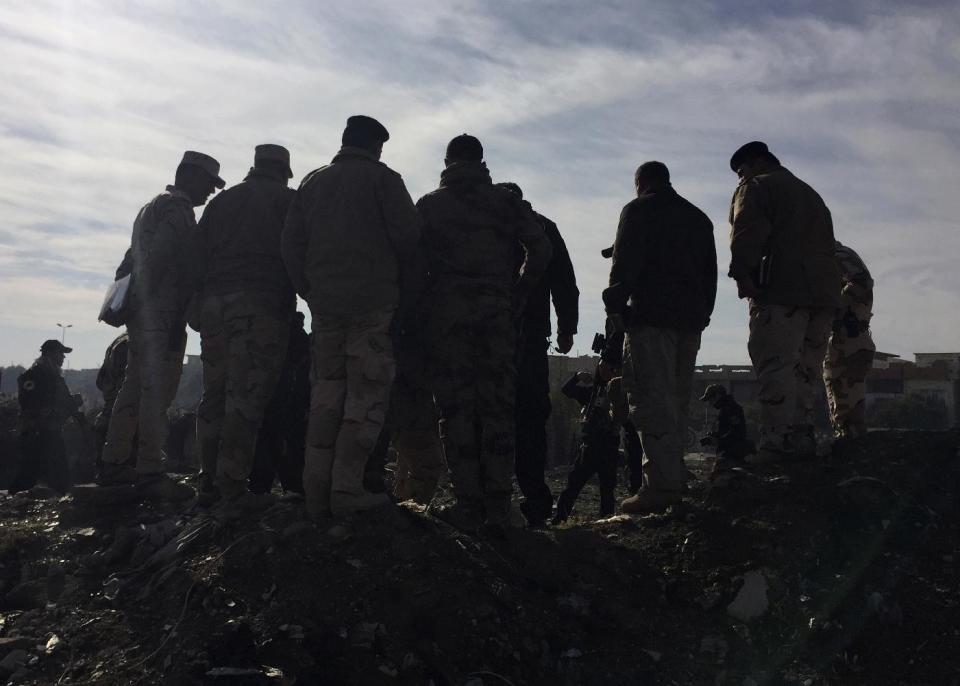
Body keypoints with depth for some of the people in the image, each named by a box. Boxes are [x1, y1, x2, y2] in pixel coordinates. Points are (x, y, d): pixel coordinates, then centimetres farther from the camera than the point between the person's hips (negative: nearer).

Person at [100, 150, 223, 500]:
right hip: (163, 314, -10)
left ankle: (113, 464, 19)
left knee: (135, 387, 13)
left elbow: (130, 262, 26)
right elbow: (161, 259, -19)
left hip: (140, 314, 10)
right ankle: (150, 472, -11)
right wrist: (176, 316, -20)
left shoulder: (151, 207, 25)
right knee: (157, 391, -11)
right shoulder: (177, 209, -8)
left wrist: (131, 298, 25)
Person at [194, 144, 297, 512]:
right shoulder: (288, 200, 8)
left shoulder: (220, 201, 22)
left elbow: (199, 257, 18)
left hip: (214, 302, 5)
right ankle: (233, 486, -10)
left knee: (214, 393, 9)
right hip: (263, 304, -5)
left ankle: (208, 481, 11)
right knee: (247, 396, -8)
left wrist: (198, 309, 18)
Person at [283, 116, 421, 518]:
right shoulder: (382, 178, 1)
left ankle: (317, 490, 8)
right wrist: (408, 290, 4)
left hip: (324, 304, 5)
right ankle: (346, 488, -6)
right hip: (373, 303, -5)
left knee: (326, 393, 9)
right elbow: (408, 236, -7)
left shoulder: (312, 182, 17)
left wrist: (311, 292, 16)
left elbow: (291, 244, 13)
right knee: (368, 394, -2)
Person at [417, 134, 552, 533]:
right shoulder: (506, 202, 12)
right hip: (496, 312, 2)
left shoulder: (428, 205, 9)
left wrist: (417, 312, 8)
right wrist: (517, 296, 6)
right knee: (497, 406, 4)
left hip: (446, 312, -1)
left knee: (456, 407, 0)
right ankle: (498, 506, 3)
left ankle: (468, 504, -2)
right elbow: (541, 248, 0)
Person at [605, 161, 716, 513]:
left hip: (650, 316, -7)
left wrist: (615, 304, -2)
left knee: (652, 401, -11)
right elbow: (710, 271, 21)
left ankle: (661, 484, -17)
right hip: (691, 319, 7)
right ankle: (675, 480, 10)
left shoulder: (638, 210, 4)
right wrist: (701, 312, 19)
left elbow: (624, 262, -8)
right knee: (676, 403, 10)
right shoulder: (699, 217, 25)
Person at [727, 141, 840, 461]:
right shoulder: (810, 193, 31)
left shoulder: (756, 187, 6)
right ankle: (802, 438, 10)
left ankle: (777, 443, -17)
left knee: (775, 368, -12)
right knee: (804, 371, 10)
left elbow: (747, 234, -12)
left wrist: (743, 274, -13)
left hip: (781, 291, -8)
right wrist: (824, 285, 22)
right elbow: (826, 241, 26)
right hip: (823, 292, 8)